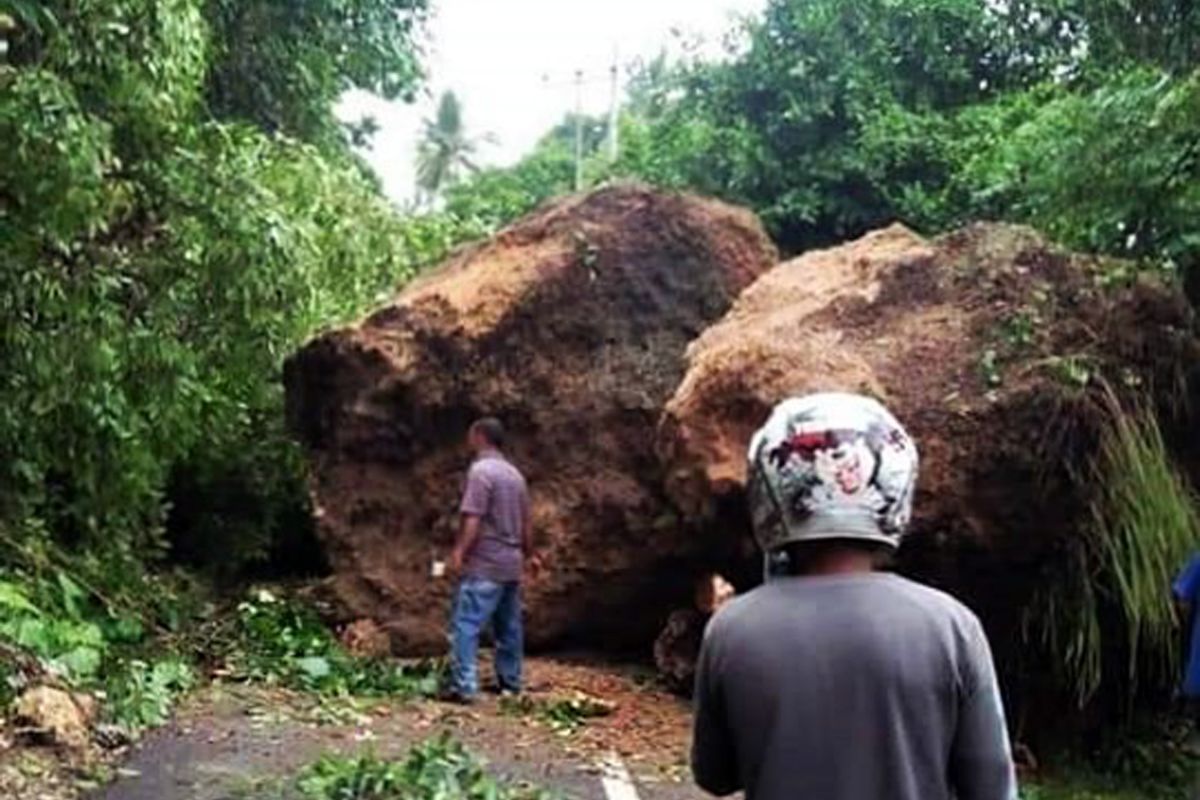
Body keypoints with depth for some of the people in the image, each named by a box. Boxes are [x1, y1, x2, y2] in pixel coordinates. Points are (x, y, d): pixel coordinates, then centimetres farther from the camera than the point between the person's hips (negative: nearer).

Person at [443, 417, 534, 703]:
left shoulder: (481, 470, -12)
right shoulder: (514, 473, 14)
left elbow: (473, 519, -20)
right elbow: (527, 522, 17)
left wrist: (459, 552, -18)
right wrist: (527, 553, 26)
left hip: (484, 565, -8)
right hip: (512, 564, 9)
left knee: (465, 624, -9)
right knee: (509, 626, 15)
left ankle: (464, 686, -15)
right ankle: (510, 682, 22)